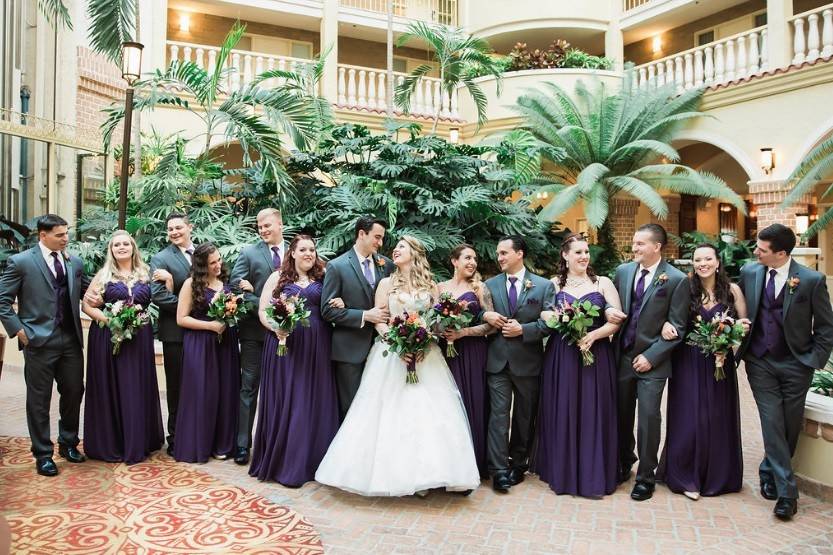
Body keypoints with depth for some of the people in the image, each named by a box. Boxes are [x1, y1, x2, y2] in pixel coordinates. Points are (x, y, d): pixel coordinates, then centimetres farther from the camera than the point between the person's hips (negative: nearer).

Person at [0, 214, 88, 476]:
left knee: (74, 392, 12)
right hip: (40, 341, -4)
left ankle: (68, 443, 32)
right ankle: (43, 454, 19)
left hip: (71, 340, 4)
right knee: (39, 400, 5)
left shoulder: (75, 263, 8)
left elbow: (86, 291, 18)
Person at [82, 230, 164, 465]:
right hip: (108, 337, -2)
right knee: (110, 389, 3)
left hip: (139, 338, 2)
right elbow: (87, 305, -1)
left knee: (137, 389, 5)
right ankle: (109, 445, 16)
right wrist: (109, 319, -14)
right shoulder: (103, 275, 3)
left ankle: (136, 444, 15)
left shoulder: (146, 274, 9)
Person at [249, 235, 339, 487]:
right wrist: (275, 327, -15)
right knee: (285, 401, 1)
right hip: (285, 344, -2)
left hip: (316, 348, 2)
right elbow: (262, 311, 4)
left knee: (315, 401, 5)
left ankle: (312, 461, 17)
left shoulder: (323, 279, 11)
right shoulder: (278, 277, 7)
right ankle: (284, 462, 12)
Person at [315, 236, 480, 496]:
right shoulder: (386, 284, 8)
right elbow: (378, 321, 2)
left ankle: (422, 474, 4)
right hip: (392, 354, -1)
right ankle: (394, 473, 5)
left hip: (426, 354, 1)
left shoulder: (430, 286, 10)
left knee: (426, 413, -4)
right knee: (391, 413, -4)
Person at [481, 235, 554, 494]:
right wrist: (486, 316, -11)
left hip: (528, 362, 0)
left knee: (524, 416, 12)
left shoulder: (544, 286, 1)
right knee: (499, 415, -5)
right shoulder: (490, 284, 7)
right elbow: (478, 315, 10)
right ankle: (499, 470, 0)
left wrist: (522, 329, -15)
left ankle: (518, 463, 28)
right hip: (498, 361, 1)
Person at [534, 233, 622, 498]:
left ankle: (594, 475, 15)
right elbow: (540, 314, 3)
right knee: (562, 413, 4)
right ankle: (563, 472, 18)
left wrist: (593, 335, -15)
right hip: (561, 357, 1)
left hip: (596, 355, 0)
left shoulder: (603, 283, 5)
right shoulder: (554, 284, 7)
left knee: (594, 413, 2)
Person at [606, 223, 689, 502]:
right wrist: (609, 310, -7)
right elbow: (611, 302, 18)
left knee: (649, 418, 0)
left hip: (651, 360, -4)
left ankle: (646, 476, 17)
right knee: (622, 415, 13)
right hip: (622, 355, 4)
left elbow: (677, 327, -9)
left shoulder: (676, 280, -8)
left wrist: (651, 356, -14)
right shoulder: (623, 271, 5)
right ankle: (624, 464, 34)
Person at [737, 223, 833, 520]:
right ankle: (786, 490, 7)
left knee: (791, 425, 7)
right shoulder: (749, 272, -2)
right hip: (760, 362, 1)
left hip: (796, 363, -1)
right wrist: (737, 345, 3)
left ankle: (770, 471, 31)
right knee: (772, 423, -2)